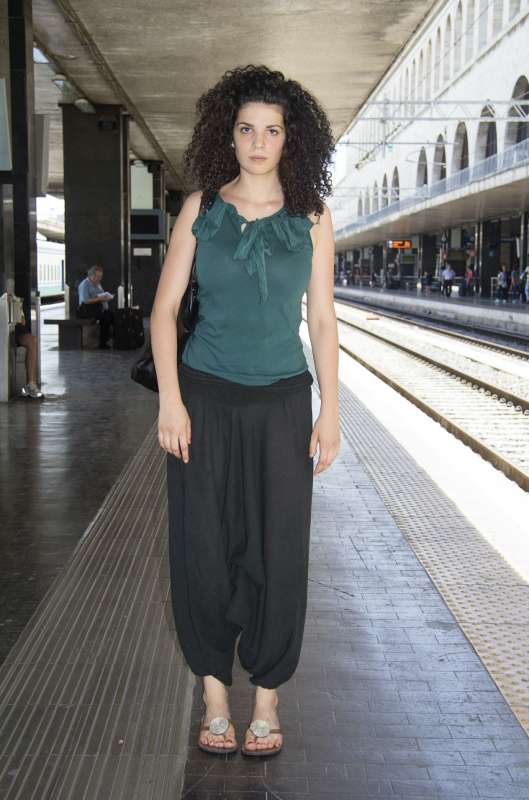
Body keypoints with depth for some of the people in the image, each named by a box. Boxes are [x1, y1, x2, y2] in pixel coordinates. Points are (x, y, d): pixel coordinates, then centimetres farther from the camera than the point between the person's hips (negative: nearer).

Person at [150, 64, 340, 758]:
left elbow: (322, 318, 4)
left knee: (277, 553, 2)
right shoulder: (201, 208, 2)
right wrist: (170, 400, -8)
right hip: (205, 397, 0)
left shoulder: (312, 216, 3)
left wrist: (330, 412, -1)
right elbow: (165, 308, 1)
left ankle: (267, 697, 18)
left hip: (281, 402, 0)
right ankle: (214, 692, 18)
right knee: (204, 550, 3)